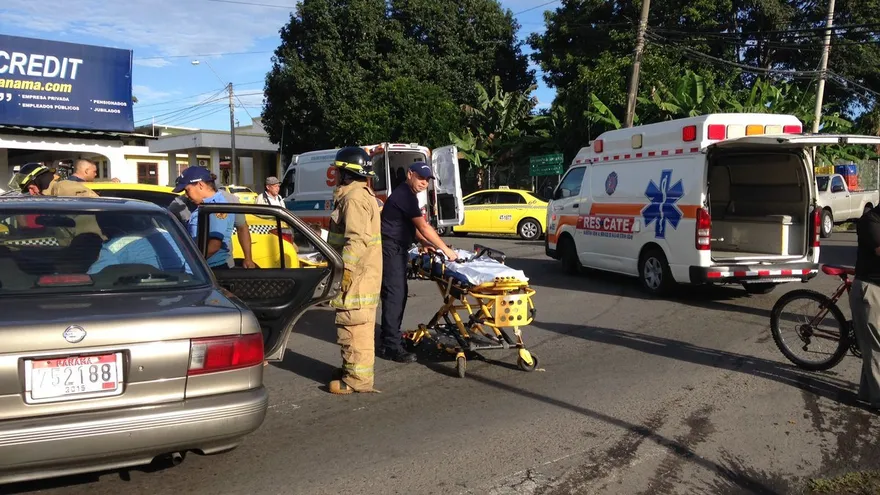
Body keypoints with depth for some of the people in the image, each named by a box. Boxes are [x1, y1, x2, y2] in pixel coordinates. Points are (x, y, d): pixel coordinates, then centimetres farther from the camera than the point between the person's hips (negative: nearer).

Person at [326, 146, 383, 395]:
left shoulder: (354, 198, -17)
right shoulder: (362, 194, 18)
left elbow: (357, 239, -25)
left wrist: (346, 268, -26)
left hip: (357, 274, -11)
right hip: (363, 273, 11)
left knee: (354, 325, -7)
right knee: (360, 324, 18)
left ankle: (358, 378, -3)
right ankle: (354, 368, 29)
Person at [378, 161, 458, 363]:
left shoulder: (407, 194, 16)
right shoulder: (405, 195, -17)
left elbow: (413, 226, 23)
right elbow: (424, 227, -19)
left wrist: (425, 243, 13)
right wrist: (445, 249, -15)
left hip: (396, 250, 11)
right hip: (390, 250, -11)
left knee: (399, 292, 15)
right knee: (394, 294, -11)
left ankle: (389, 336, 25)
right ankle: (391, 346, -10)